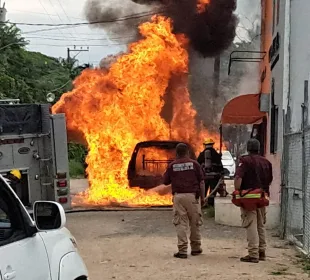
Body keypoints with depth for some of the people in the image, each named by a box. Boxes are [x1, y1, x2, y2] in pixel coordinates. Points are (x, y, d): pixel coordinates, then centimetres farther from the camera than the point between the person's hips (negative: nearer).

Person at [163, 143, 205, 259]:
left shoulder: (172, 165, 4)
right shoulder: (194, 164, 2)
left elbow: (165, 182, 10)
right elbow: (201, 182, 1)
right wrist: (202, 197, 7)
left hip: (178, 196, 0)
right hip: (193, 196, 0)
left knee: (180, 223, 1)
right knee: (195, 223, 12)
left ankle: (182, 250, -4)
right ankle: (195, 248, 22)